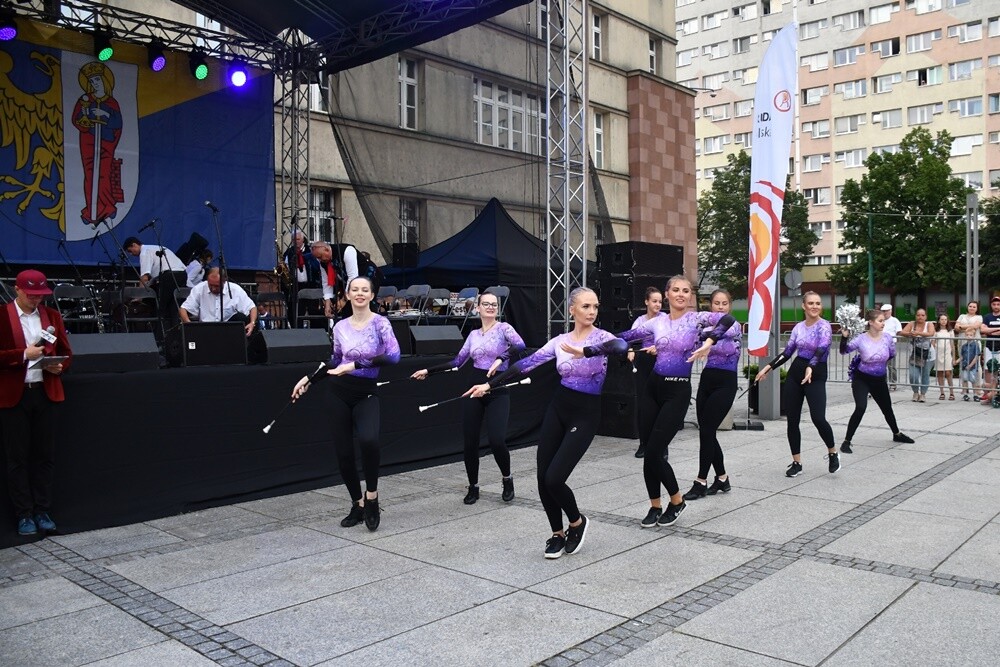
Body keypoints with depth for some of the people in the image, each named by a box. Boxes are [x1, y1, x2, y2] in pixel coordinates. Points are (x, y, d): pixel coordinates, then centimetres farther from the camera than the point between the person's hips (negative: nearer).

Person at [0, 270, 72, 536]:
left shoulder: (52, 315, 10)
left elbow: (66, 352, 14)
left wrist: (58, 365, -6)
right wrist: (23, 354, -18)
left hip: (46, 393, 3)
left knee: (45, 456, 7)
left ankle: (43, 512, 16)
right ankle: (24, 515, 12)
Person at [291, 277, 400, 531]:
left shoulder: (380, 322, -7)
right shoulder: (340, 327, 6)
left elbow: (394, 356, -20)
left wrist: (356, 364, -22)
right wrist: (308, 379, 15)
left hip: (367, 393, -4)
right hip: (339, 391, 4)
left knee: (369, 440, -29)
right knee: (343, 452, 4)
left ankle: (371, 497, -6)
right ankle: (358, 505, 22)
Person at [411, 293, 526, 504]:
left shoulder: (503, 328, -3)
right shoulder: (473, 335, 12)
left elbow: (520, 346, -22)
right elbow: (457, 362, 15)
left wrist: (501, 359, -36)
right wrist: (428, 371, 14)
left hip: (498, 392, -4)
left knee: (496, 440, -16)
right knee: (470, 442, 2)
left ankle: (507, 479, 12)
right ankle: (473, 487, 22)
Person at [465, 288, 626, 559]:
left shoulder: (601, 337, -9)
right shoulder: (560, 341, 4)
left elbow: (620, 346, -33)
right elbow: (526, 364, 3)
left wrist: (586, 351, -50)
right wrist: (490, 384, 0)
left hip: (585, 414, -4)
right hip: (558, 408, 5)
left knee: (554, 478, -12)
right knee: (543, 477, 3)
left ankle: (577, 522, 19)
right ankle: (557, 534, 26)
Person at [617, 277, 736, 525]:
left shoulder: (696, 318, -6)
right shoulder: (657, 322, 8)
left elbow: (728, 319, -23)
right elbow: (627, 336, 16)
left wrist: (709, 342, -34)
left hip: (677, 391, -5)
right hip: (652, 387, 5)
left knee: (654, 452, -7)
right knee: (649, 452, 5)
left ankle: (677, 500, 18)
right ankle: (655, 506, 24)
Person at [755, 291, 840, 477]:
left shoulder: (824, 326, -9)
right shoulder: (798, 327, 8)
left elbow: (822, 349, -25)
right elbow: (787, 352, 13)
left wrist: (810, 368, -42)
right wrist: (768, 366, 4)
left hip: (816, 375, -5)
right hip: (794, 373, 5)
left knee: (818, 418, -17)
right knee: (792, 420, 5)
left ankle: (833, 452, 13)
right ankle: (796, 462, 17)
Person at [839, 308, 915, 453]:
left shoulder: (887, 338, -9)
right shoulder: (861, 339, -19)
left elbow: (892, 354, 9)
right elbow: (843, 351, -18)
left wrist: (883, 365, 9)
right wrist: (845, 336, -31)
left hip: (879, 379, 4)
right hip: (861, 379, -4)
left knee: (887, 407, 21)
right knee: (860, 408, -21)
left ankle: (897, 434, 48)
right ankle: (846, 441, -12)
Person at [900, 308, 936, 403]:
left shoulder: (929, 324, 0)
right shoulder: (911, 324, 5)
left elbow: (931, 333, -20)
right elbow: (902, 332, -5)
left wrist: (917, 333, -32)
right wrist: (910, 333, -26)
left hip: (927, 355, -1)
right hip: (914, 355, 1)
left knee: (925, 376, 4)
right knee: (913, 376, -6)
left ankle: (922, 394, 20)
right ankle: (916, 392, 18)